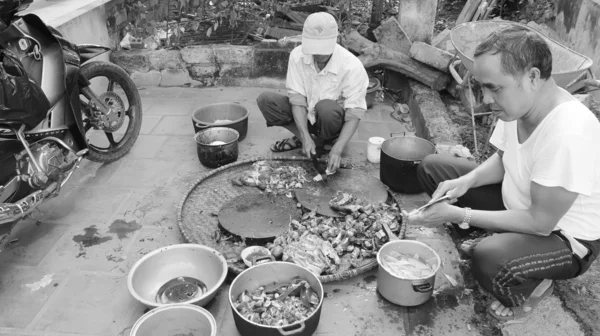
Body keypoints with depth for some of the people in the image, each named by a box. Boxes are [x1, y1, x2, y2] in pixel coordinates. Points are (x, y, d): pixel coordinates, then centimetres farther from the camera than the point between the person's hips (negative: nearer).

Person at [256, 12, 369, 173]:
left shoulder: (352, 66, -27)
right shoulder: (297, 55, -18)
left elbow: (354, 115, -26)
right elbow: (297, 99, -18)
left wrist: (338, 149, -38)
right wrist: (305, 136, -30)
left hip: (334, 120, -3)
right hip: (305, 117, 3)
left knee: (326, 107, -38)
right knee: (265, 100, -19)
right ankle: (308, 140, -10)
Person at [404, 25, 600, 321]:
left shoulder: (568, 133, -36)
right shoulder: (516, 104, -11)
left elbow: (541, 221, -30)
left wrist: (459, 214, -29)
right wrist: (467, 181, -15)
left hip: (567, 238, -7)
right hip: (519, 204, 7)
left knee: (488, 260, -38)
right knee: (431, 167, 1)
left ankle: (532, 287, -1)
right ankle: (493, 238, 12)